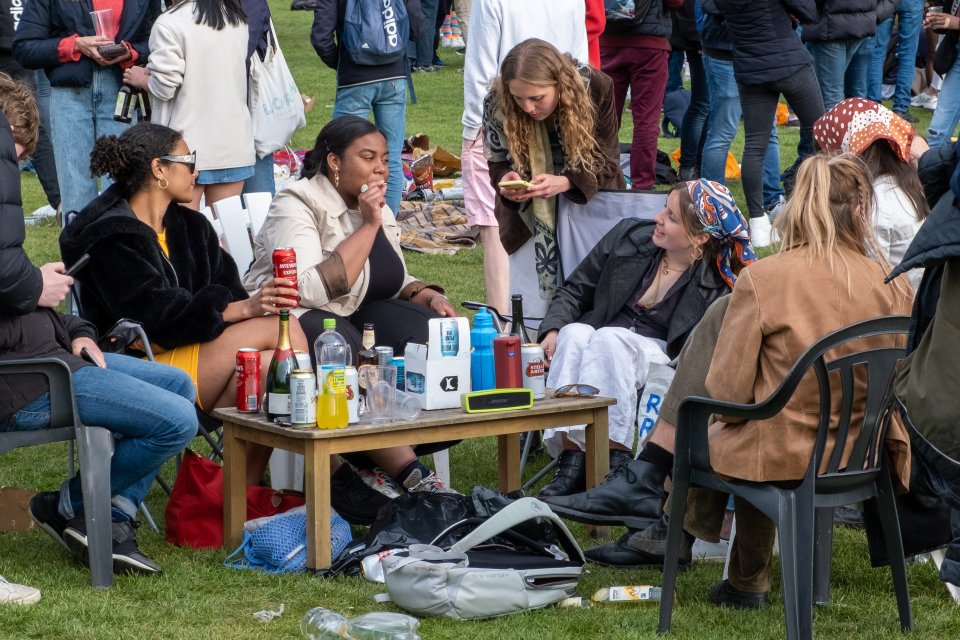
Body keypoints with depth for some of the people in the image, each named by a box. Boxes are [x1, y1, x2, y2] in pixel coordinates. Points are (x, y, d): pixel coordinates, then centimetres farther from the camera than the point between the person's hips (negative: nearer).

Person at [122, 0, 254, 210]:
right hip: (233, 145, 5)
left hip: (188, 145, -5)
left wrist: (141, 78, 10)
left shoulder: (169, 23, -13)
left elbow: (164, 87, -13)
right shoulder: (238, 21, 6)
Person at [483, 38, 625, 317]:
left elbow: (607, 163, -15)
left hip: (590, 210, 0)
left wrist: (564, 182, -34)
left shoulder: (595, 88, -22)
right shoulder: (497, 104, -20)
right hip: (529, 221, 1)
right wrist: (507, 180, -29)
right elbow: (497, 164, -4)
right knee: (529, 318, 0)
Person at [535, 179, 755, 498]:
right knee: (575, 333, -31)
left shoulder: (718, 286, -7)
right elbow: (575, 290, 11)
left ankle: (616, 457, -40)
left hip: (657, 355, -3)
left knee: (609, 338, -33)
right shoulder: (629, 236, 5)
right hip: (597, 342, 3)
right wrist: (553, 329, -6)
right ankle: (570, 457, -40)